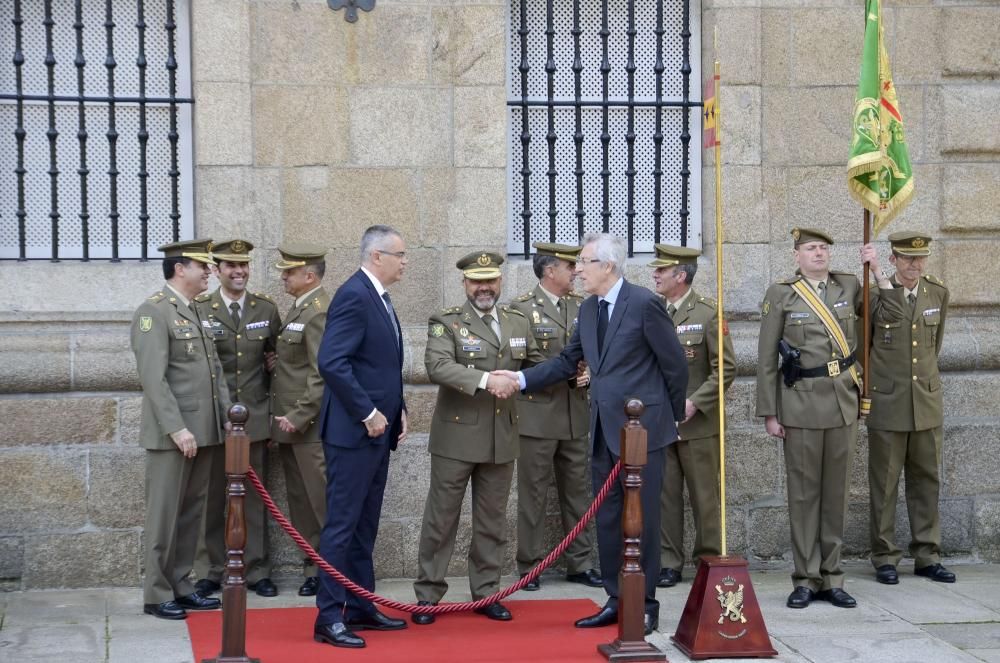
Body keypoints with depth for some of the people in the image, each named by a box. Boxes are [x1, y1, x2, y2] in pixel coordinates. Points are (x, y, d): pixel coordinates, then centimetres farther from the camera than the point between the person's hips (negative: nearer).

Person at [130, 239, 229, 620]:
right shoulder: (153, 312, -11)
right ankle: (157, 595, 6)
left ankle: (180, 586, 20)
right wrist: (177, 428, -21)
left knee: (191, 514, 12)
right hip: (171, 435, -8)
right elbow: (153, 378, -17)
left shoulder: (197, 313, 16)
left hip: (203, 432, 8)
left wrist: (228, 415, 9)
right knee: (165, 515, -1)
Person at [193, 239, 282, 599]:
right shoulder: (199, 308, -4)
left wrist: (271, 395, 8)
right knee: (211, 497, 6)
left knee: (254, 497, 8)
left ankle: (257, 570, 16)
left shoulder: (267, 308, 5)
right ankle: (209, 572, 15)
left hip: (255, 417, 2)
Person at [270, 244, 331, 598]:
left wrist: (298, 417, -19)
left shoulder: (319, 313, -15)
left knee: (323, 502, -4)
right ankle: (315, 568, 20)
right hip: (290, 424, 10)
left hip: (311, 427, -10)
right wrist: (285, 418, 10)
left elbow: (323, 373, -21)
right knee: (301, 504, 13)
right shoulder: (298, 309, 14)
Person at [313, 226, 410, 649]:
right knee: (342, 525, -5)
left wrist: (397, 410, 10)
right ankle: (329, 618, -1)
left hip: (377, 430, 10)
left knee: (364, 526, 15)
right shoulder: (354, 296, -15)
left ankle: (360, 608, 23)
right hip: (352, 431, -10)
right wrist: (367, 413, -20)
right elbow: (332, 362, -24)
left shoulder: (378, 298, 15)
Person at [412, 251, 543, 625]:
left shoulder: (518, 324, 11)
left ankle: (486, 593, 21)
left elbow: (537, 364, 21)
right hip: (457, 437, -4)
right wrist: (486, 380, -31)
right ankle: (428, 595, 11)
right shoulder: (446, 323, -5)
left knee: (492, 521, 11)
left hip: (501, 438, 5)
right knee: (441, 518, 2)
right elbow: (438, 366, -22)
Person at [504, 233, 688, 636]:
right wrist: (521, 379, 1)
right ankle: (617, 600, 20)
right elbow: (567, 361, 13)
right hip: (604, 429, 8)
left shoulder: (644, 304, -13)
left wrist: (674, 416, 1)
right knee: (607, 519, 11)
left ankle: (645, 605, 9)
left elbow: (674, 363, -8)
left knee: (642, 518, -1)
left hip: (642, 427, -8)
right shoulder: (588, 309, 10)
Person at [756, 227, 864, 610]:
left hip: (843, 405, 3)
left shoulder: (850, 287, 8)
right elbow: (766, 360, -1)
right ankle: (806, 579, 7)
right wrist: (769, 414, -5)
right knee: (804, 493, 1)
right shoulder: (780, 295, 0)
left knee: (837, 492, 7)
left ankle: (831, 578, 14)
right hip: (801, 406, -3)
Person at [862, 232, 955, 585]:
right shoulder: (874, 295, -8)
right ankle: (885, 558, 10)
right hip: (887, 404, -4)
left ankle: (927, 556, 16)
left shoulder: (938, 293, 5)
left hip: (927, 403, 4)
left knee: (926, 481, 8)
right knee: (884, 484, 3)